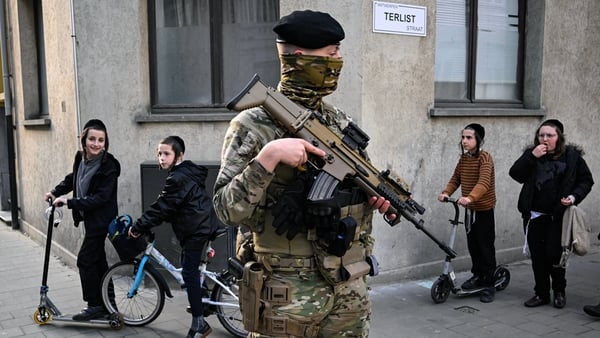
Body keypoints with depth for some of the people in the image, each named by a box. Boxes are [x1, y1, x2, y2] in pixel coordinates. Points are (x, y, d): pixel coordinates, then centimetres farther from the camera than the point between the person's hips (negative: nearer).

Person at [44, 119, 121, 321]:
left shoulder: (109, 166, -21)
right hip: (89, 218, 8)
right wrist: (55, 192, 7)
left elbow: (101, 197, -25)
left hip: (101, 220, -8)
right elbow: (72, 179, 20)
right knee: (98, 260, 14)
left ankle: (95, 306, 8)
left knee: (85, 260, -5)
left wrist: (69, 202, -26)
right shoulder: (80, 158, 2)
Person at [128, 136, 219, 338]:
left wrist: (138, 227, -12)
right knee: (190, 269, 21)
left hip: (197, 230, -10)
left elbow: (161, 207, -20)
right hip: (201, 227, 11)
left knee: (189, 272, -8)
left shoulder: (178, 178, -19)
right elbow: (168, 207, 17)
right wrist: (145, 225, 14)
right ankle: (199, 304, 36)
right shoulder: (185, 173, 13)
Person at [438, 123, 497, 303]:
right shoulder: (463, 158, 7)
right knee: (472, 245, 15)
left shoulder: (485, 157, -17)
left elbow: (484, 182, -31)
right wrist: (446, 192, -11)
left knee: (486, 246, 0)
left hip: (484, 209, -7)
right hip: (469, 209, 7)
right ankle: (477, 275, 31)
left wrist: (470, 197, -45)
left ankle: (489, 284, 9)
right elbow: (455, 179, 7)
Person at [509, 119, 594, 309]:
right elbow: (515, 174, -7)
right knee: (537, 256, 7)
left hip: (558, 216, -2)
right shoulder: (531, 154, 5)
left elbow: (586, 180, 6)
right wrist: (532, 157, -17)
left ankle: (559, 291, 21)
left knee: (554, 254, -4)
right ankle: (541, 294, 21)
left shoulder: (572, 155, 0)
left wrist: (575, 196, -11)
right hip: (534, 215, 3)